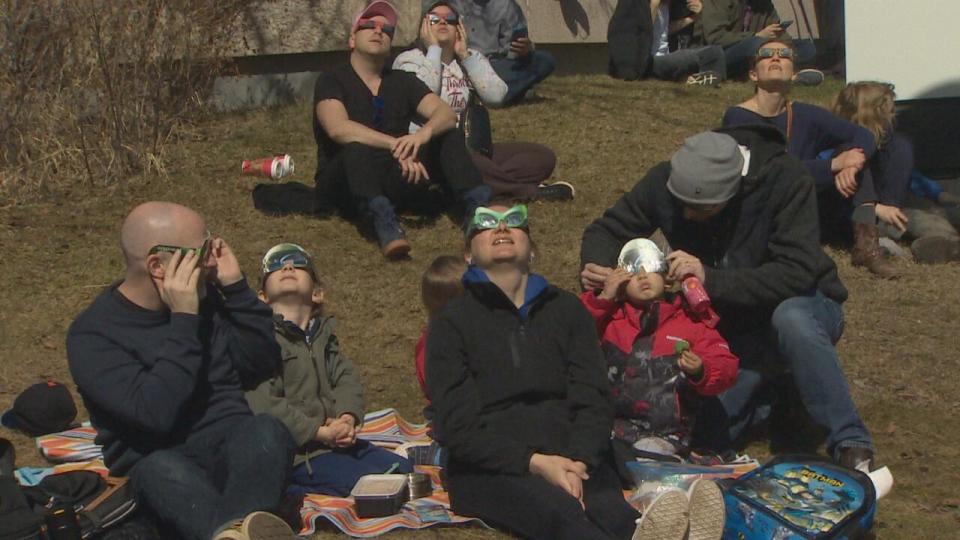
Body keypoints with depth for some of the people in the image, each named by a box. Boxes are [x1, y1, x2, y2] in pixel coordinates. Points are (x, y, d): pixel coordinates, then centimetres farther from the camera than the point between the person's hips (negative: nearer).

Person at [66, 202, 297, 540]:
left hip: (229, 444, 4)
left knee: (266, 431, -31)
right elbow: (156, 414, -22)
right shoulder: (92, 335, -9)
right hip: (160, 462, -4)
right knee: (162, 472, -39)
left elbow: (263, 361, 10)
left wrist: (236, 287, 0)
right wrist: (183, 320, -20)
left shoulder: (205, 297, 9)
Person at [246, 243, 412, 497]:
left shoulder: (323, 333, 19)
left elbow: (347, 378, 8)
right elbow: (263, 404, -18)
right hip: (297, 451, -8)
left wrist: (348, 417, -14)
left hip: (338, 439, 8)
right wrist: (319, 432, -21)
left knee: (403, 468, 4)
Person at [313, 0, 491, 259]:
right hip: (342, 186, -4)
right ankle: (385, 225, -57)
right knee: (356, 150, -36)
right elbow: (338, 129, -25)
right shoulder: (332, 81, -4)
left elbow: (446, 114, -7)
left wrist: (423, 134, -31)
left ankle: (481, 209, -31)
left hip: (392, 180, 4)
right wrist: (397, 146, -36)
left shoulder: (402, 82, 9)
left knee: (450, 136, -11)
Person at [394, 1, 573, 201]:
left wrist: (465, 55, -4)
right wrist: (433, 49, -9)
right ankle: (529, 191, -30)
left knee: (543, 156, -10)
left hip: (471, 149, 6)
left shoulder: (471, 58, 15)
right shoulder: (410, 60, 2)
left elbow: (496, 96, -3)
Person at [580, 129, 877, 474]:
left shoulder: (785, 180, -26)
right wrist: (595, 266, -26)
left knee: (790, 318, -40)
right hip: (731, 326, 4)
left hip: (801, 307, -4)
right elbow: (607, 230, -3)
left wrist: (710, 278, -42)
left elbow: (797, 272, -33)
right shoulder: (666, 181, -15)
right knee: (709, 436, -14)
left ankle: (852, 447, -27)